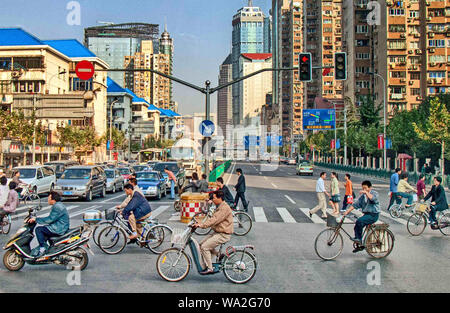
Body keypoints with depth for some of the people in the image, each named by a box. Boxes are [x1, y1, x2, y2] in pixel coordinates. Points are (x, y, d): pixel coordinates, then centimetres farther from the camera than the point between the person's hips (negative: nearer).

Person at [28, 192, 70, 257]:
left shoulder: (57, 207, -18)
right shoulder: (59, 205, 15)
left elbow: (50, 219, -22)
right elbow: (51, 218, 21)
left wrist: (36, 219, -15)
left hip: (59, 229, -11)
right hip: (60, 228, 11)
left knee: (38, 229, -11)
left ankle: (42, 249, -10)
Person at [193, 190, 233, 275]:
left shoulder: (224, 208, -20)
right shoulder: (219, 207, 14)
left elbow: (214, 220, -28)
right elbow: (213, 220, 15)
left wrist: (201, 225, -32)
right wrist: (200, 224, 5)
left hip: (223, 235, -10)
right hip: (217, 233, 10)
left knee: (204, 247, -15)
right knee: (202, 244, 10)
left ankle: (209, 268, -5)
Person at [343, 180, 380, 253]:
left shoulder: (374, 193, -5)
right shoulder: (363, 195, 11)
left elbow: (373, 199, -29)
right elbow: (356, 204, 6)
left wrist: (366, 192, -34)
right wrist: (347, 211, -4)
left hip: (373, 215, -7)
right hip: (366, 214, 7)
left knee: (359, 221, -27)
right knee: (357, 227, -2)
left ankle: (358, 239, -15)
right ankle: (359, 246, 10)